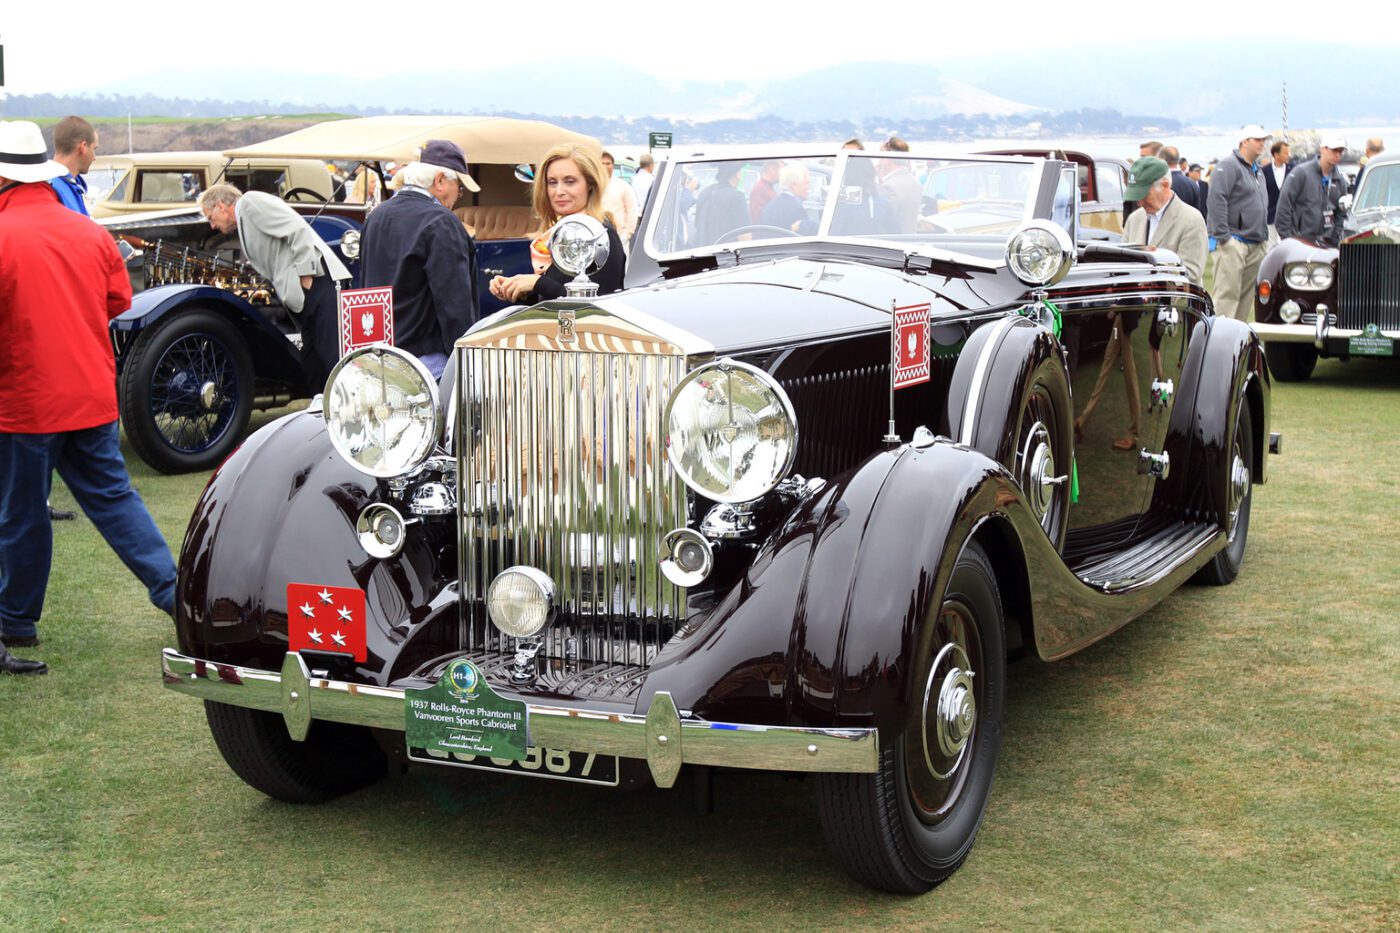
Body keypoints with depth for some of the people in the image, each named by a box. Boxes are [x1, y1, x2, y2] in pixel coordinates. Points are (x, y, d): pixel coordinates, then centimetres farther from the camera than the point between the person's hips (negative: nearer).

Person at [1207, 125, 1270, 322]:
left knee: (1247, 295, 9)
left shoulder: (1256, 171, 23)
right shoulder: (1229, 166, -7)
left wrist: (1263, 236, 20)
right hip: (1233, 242, -9)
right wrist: (1222, 236, -21)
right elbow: (1216, 200, -17)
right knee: (1226, 293, -14)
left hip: (1255, 245, 9)